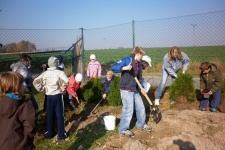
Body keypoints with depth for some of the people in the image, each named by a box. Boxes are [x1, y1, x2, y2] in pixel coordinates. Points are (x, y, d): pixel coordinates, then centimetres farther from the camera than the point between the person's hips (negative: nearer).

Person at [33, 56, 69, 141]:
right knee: (60, 115, 6)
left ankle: (49, 133, 28)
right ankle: (61, 134, 13)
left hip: (49, 96, 4)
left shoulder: (45, 73, 1)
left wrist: (42, 89, 3)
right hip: (58, 96, -4)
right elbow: (66, 81, -31)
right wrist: (62, 88, -16)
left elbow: (35, 82, -3)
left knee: (49, 115, 16)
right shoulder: (59, 72, -13)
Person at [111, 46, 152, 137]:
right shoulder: (127, 60, -13)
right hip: (126, 90, -8)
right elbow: (113, 67, -21)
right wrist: (124, 68, -33)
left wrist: (141, 88, 11)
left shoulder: (139, 64, 12)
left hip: (135, 90, 9)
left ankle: (141, 124, 40)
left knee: (141, 107, 17)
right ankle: (123, 129, 16)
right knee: (128, 110, -3)